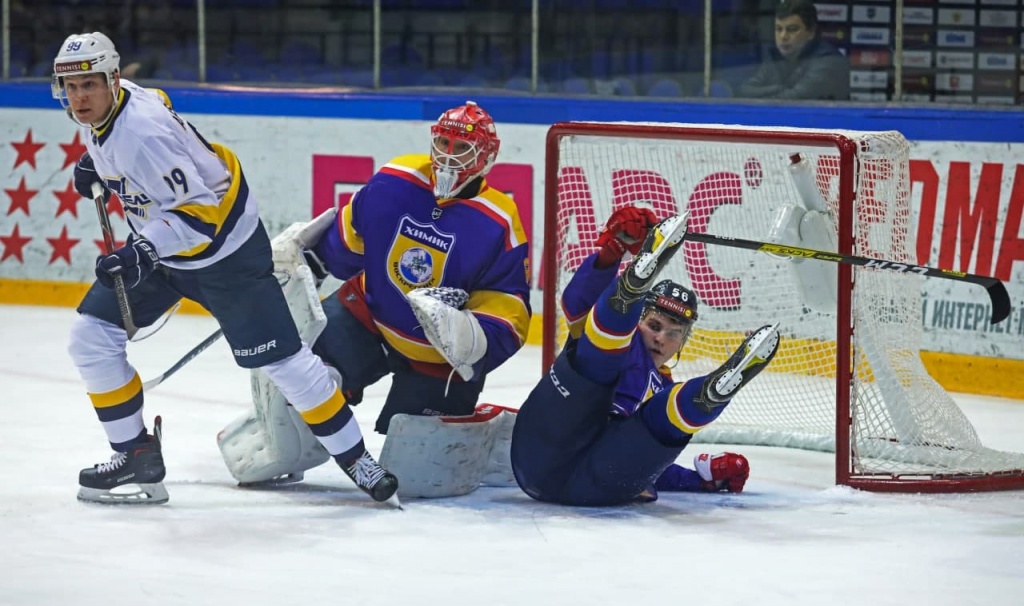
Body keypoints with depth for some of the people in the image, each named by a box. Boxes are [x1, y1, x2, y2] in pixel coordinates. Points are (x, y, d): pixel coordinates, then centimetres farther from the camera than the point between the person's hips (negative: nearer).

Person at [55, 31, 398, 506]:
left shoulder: (143, 134, -33)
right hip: (160, 243, 9)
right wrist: (94, 161, 12)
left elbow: (199, 208, -33)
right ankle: (136, 456, 11)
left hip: (222, 246, -9)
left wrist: (143, 251, -41)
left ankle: (354, 458, 10)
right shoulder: (99, 111, -6)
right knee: (91, 338, 0)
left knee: (279, 358, -5)